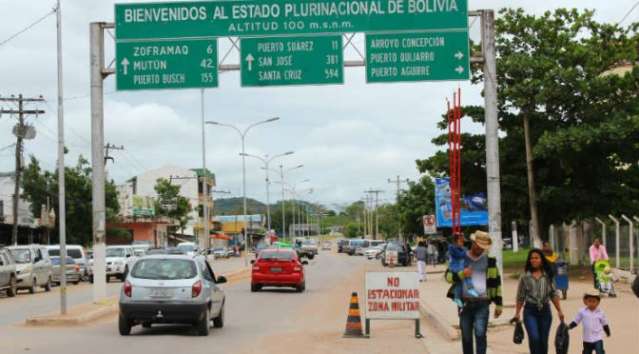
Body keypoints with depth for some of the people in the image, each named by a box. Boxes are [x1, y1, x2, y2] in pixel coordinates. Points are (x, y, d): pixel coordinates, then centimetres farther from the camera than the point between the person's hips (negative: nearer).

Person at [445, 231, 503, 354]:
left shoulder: (489, 260, 6)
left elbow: (496, 282, 10)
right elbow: (448, 276, 2)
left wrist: (498, 304, 7)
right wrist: (461, 274, -18)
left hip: (483, 303, -1)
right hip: (465, 303, 1)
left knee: (480, 334, -14)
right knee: (466, 336, 8)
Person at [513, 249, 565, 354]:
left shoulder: (548, 276, 5)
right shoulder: (525, 277, 2)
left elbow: (554, 295, 7)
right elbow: (520, 297, 6)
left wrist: (559, 311, 1)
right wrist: (517, 313, 2)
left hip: (545, 310, 2)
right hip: (530, 311, -2)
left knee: (543, 340, 6)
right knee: (534, 338, -16)